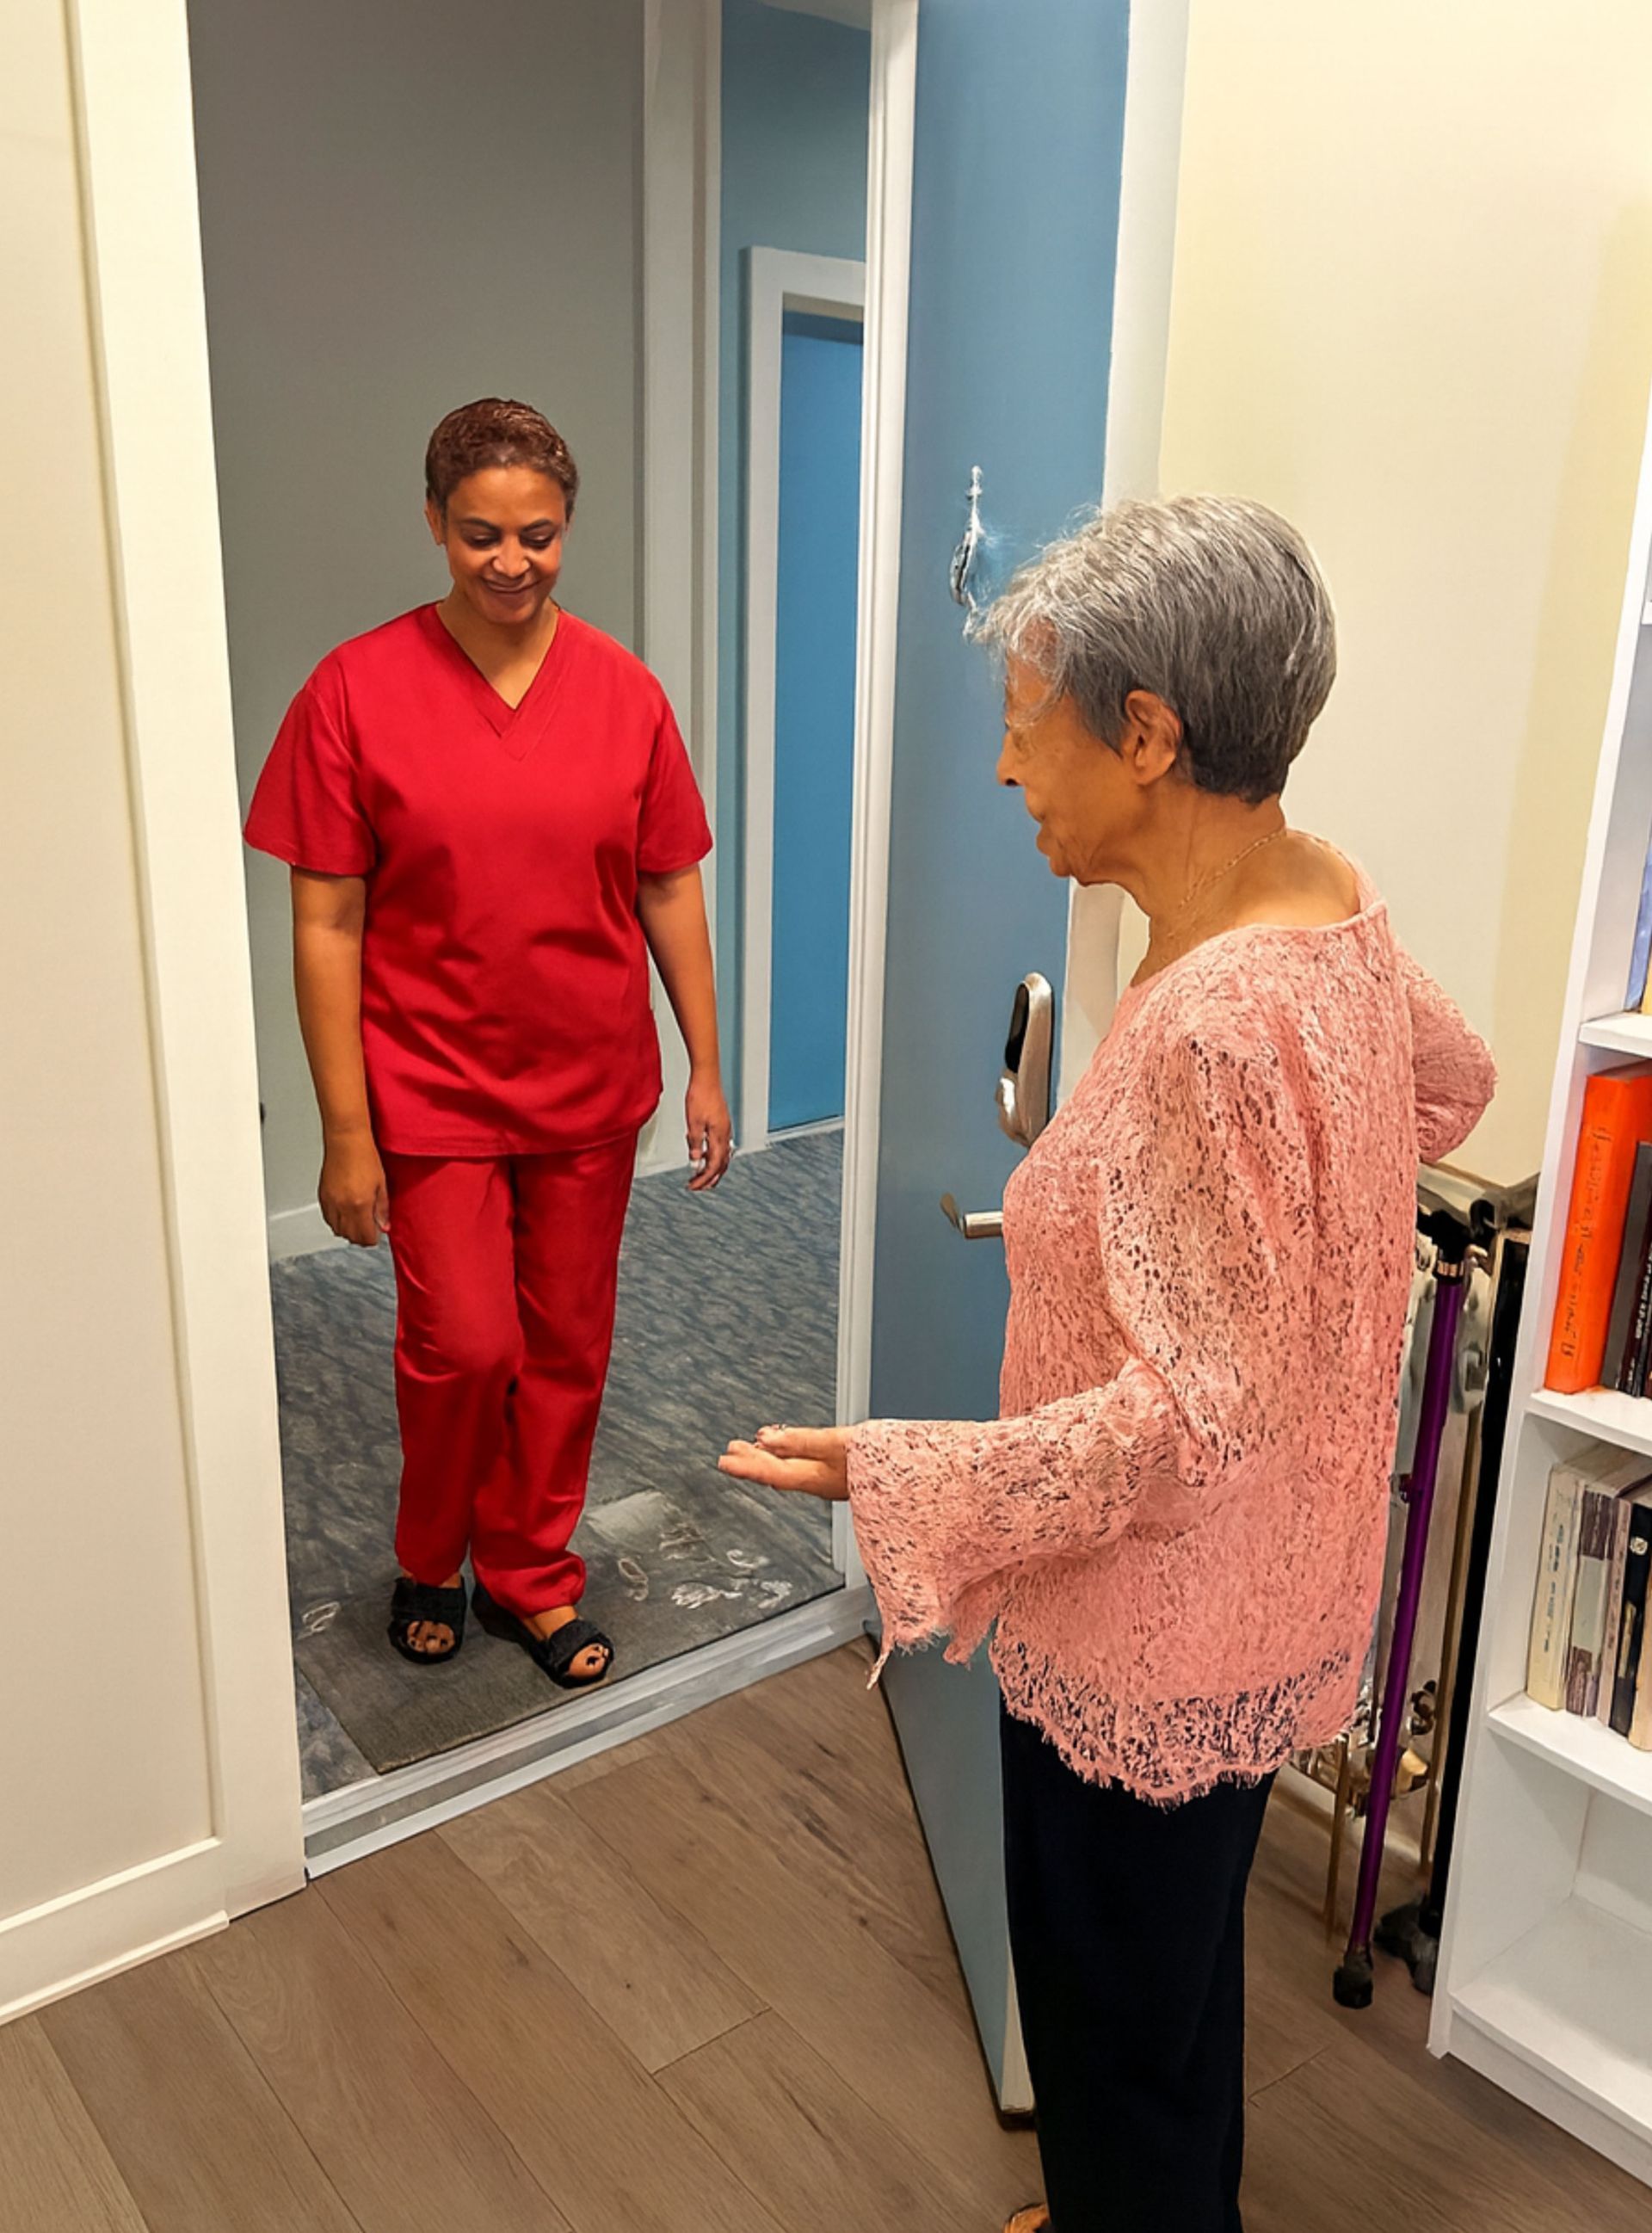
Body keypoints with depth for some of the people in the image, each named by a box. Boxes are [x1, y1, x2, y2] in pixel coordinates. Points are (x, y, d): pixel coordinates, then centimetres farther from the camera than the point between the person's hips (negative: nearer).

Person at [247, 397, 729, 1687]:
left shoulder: (625, 691, -1)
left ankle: (531, 1575, 33)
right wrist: (346, 1131, -11)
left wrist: (706, 1068, 3)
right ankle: (432, 1557, 28)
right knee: (464, 1346, -3)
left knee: (566, 1348, 12)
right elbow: (327, 925, -9)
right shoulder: (357, 690, -9)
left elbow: (671, 889, 5)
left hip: (592, 1089, 3)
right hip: (433, 1087, -3)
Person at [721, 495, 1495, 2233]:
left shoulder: (1211, 1031, -33)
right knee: (1182, 1957, 31)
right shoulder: (1332, 901, -5)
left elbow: (1196, 1417, -30)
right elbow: (1451, 1085, 15)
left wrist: (897, 1477, -25)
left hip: (1153, 1651, -9)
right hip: (1265, 1608, 9)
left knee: (1119, 2018, 17)